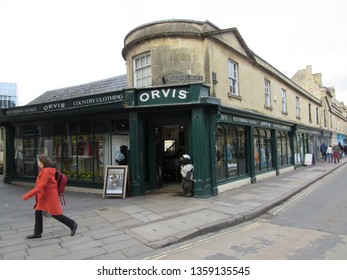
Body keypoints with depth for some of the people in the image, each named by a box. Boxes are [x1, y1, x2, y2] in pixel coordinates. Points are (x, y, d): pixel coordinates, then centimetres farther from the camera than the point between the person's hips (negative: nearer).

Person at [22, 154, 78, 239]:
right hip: (43, 196, 10)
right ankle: (37, 233, 23)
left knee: (56, 214, 0)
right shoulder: (44, 171, 8)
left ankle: (73, 224, 12)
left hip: (50, 197, -10)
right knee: (38, 213, 12)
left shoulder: (46, 172, -24)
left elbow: (39, 187, -27)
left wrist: (27, 196, -24)